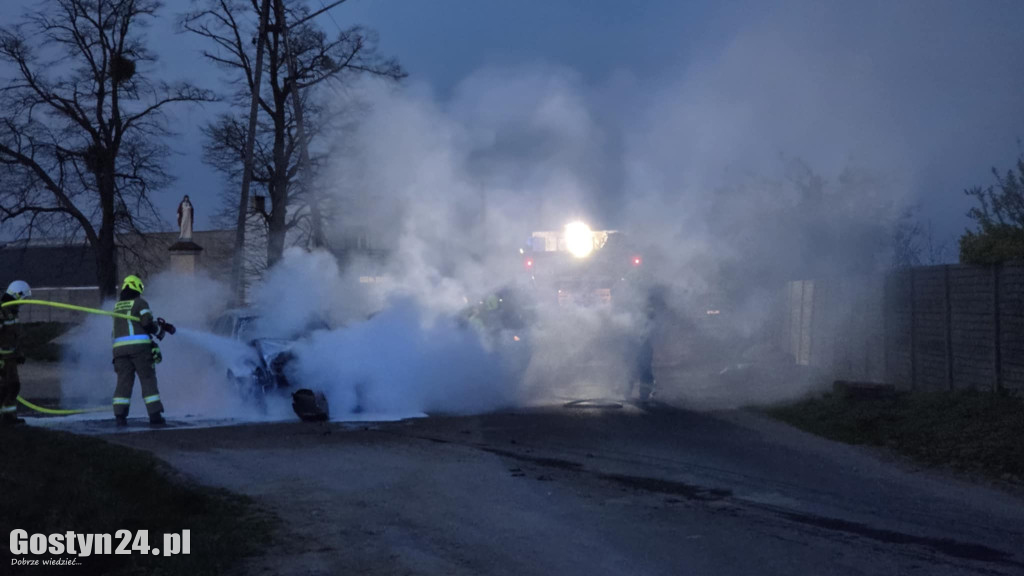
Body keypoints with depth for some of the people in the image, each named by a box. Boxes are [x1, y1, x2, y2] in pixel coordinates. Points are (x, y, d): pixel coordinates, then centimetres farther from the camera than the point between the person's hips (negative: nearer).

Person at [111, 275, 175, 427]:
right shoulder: (140, 303, 1)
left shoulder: (117, 306, 20)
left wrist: (158, 324, 23)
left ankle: (120, 415, -4)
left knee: (123, 381, 5)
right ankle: (155, 415, -4)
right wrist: (160, 332, 8)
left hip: (120, 347, 5)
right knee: (148, 380, 0)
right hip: (139, 346, -5)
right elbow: (147, 323, -11)